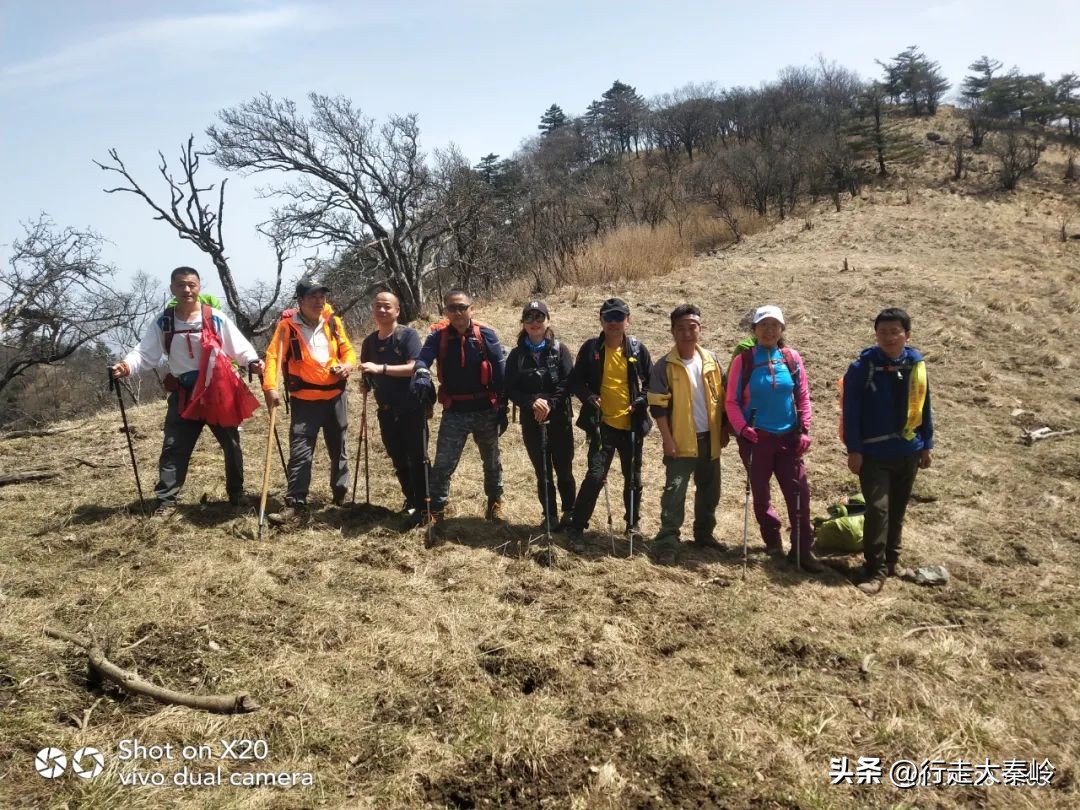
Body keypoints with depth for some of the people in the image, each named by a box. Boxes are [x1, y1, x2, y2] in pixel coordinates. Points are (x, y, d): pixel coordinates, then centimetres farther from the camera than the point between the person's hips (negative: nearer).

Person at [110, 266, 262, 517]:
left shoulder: (216, 318, -5)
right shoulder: (163, 323, 0)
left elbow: (238, 346, -5)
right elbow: (145, 353, -3)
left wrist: (252, 361, -25)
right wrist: (127, 365, -23)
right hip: (184, 395, 1)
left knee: (232, 444, 9)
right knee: (173, 448, -1)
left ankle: (237, 494, 26)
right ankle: (165, 500, 6)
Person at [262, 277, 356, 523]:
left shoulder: (333, 321, 2)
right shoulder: (288, 325, -11)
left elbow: (348, 350, 11)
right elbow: (273, 355, -18)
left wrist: (347, 365, -11)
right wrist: (270, 387, -31)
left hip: (335, 396, 4)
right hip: (305, 400, -4)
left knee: (339, 449, 15)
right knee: (300, 452, -6)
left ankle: (341, 494, 32)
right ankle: (295, 503, 1)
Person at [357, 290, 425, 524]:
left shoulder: (408, 335, -9)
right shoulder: (369, 342, 8)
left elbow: (414, 367, -22)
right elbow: (368, 375, 19)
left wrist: (381, 368, -30)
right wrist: (365, 385, -4)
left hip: (412, 408, -6)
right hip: (386, 410, 6)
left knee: (416, 458, -3)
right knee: (398, 460, 13)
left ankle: (422, 505, 4)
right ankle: (410, 500, 27)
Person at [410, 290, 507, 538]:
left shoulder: (486, 335, -5)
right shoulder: (438, 336, -4)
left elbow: (500, 370, -3)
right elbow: (423, 358, -21)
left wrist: (502, 406, -5)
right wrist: (422, 375, -45)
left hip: (485, 410, 1)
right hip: (454, 412, 0)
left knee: (492, 461, 16)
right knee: (443, 464, -4)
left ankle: (495, 504, 35)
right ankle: (437, 512, 7)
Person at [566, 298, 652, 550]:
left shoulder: (638, 349, 1)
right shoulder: (590, 348, -3)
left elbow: (651, 381, 8)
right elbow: (576, 381, 3)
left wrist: (643, 401, -8)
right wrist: (588, 398, -14)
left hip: (631, 425, 2)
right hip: (603, 424, -2)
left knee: (633, 477, 14)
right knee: (595, 476, -10)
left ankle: (633, 523, 33)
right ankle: (577, 527, 2)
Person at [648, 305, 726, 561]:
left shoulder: (711, 360, 4)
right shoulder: (664, 366, -9)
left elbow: (722, 398, 11)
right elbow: (658, 406, -10)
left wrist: (724, 431, 7)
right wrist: (667, 439, -14)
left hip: (709, 438, 5)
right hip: (681, 441, -5)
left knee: (709, 491, 14)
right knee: (675, 490, -8)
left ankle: (704, 534, 28)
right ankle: (667, 539, -3)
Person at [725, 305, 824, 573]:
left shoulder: (792, 358, 1)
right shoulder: (743, 360, -6)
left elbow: (803, 397, 7)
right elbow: (731, 401, -3)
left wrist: (804, 430, -1)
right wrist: (742, 428, -16)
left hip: (789, 437, 2)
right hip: (756, 438, -1)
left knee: (799, 492, -2)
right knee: (761, 493, 10)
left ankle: (802, 551, 7)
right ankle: (773, 541, 28)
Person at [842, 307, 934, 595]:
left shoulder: (917, 365, 0)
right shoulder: (862, 367, -11)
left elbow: (924, 407, 8)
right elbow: (851, 411, -10)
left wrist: (927, 445, 9)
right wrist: (854, 450, -12)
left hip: (908, 452, 4)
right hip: (873, 453, -4)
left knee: (897, 510, 15)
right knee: (877, 508, -9)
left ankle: (891, 559, 31)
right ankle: (875, 569, 0)